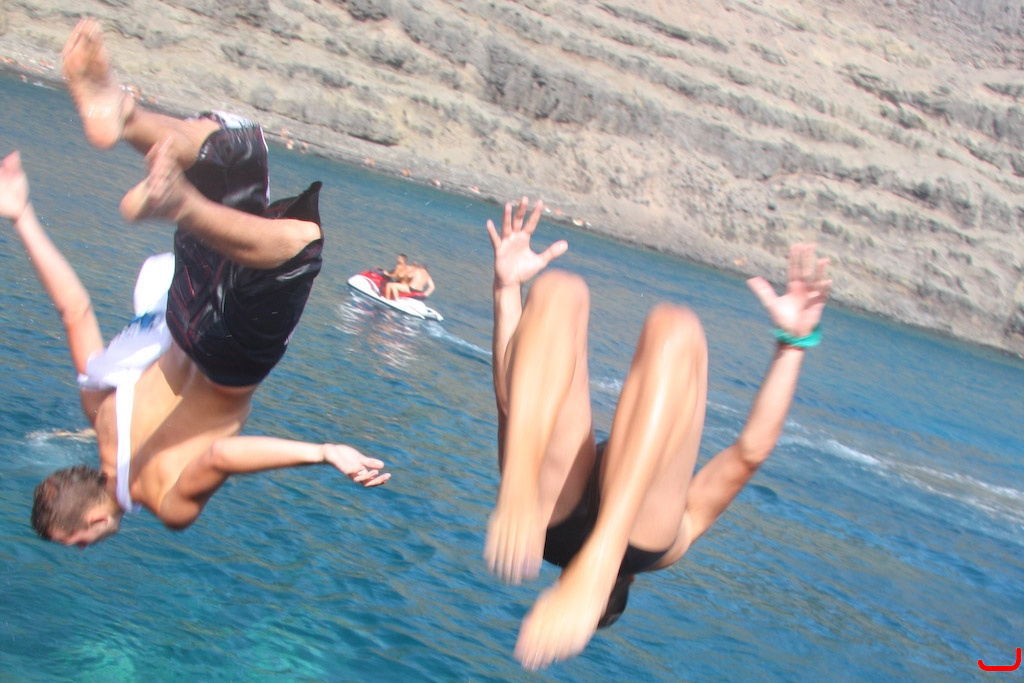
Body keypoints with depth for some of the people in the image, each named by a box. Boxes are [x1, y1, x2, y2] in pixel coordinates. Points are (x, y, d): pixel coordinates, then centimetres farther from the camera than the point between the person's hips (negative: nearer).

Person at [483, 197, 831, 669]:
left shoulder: (678, 524, 45)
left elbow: (751, 451, 31)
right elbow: (511, 400, 35)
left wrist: (793, 343, 30)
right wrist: (507, 290, 32)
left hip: (635, 532, -1)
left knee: (673, 328, -14)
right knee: (558, 290, 2)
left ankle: (598, 561, -36)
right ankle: (520, 495, -28)